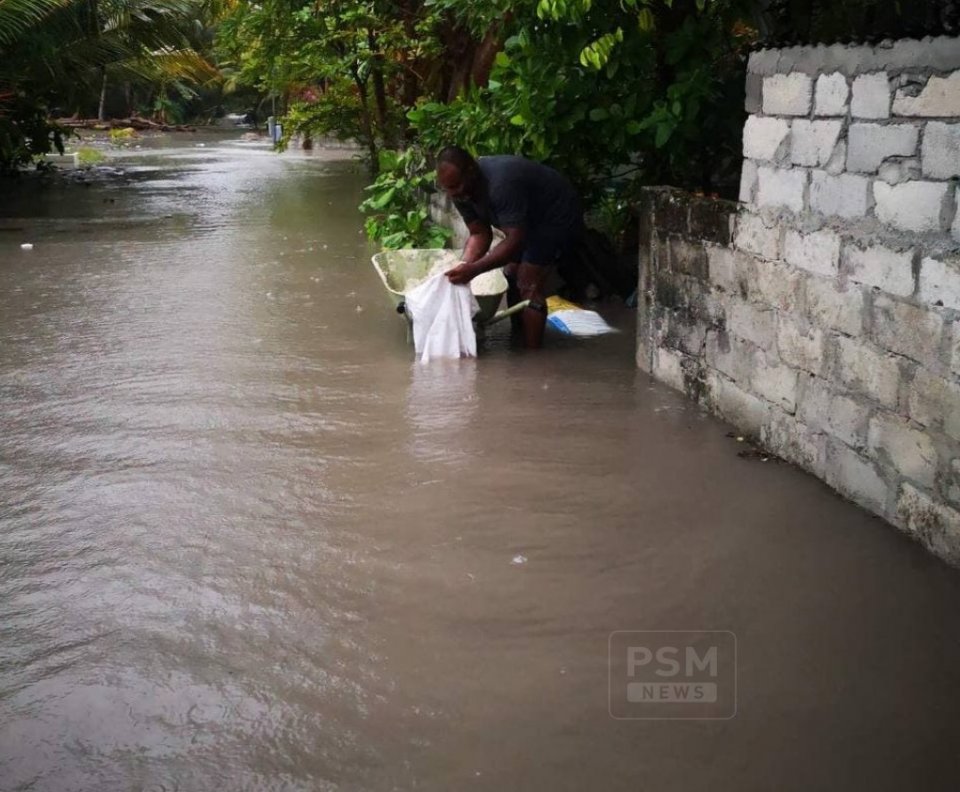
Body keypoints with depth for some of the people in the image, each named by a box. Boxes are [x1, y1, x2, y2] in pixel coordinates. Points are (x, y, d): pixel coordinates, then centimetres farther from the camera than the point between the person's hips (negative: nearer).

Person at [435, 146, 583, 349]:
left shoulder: (501, 184, -37)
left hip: (557, 217, -9)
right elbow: (480, 233, -6)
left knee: (529, 285, -14)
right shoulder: (461, 189, -11)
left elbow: (515, 241, -38)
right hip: (529, 219, 9)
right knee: (511, 275, 12)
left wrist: (474, 269, -44)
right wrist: (463, 266, -23)